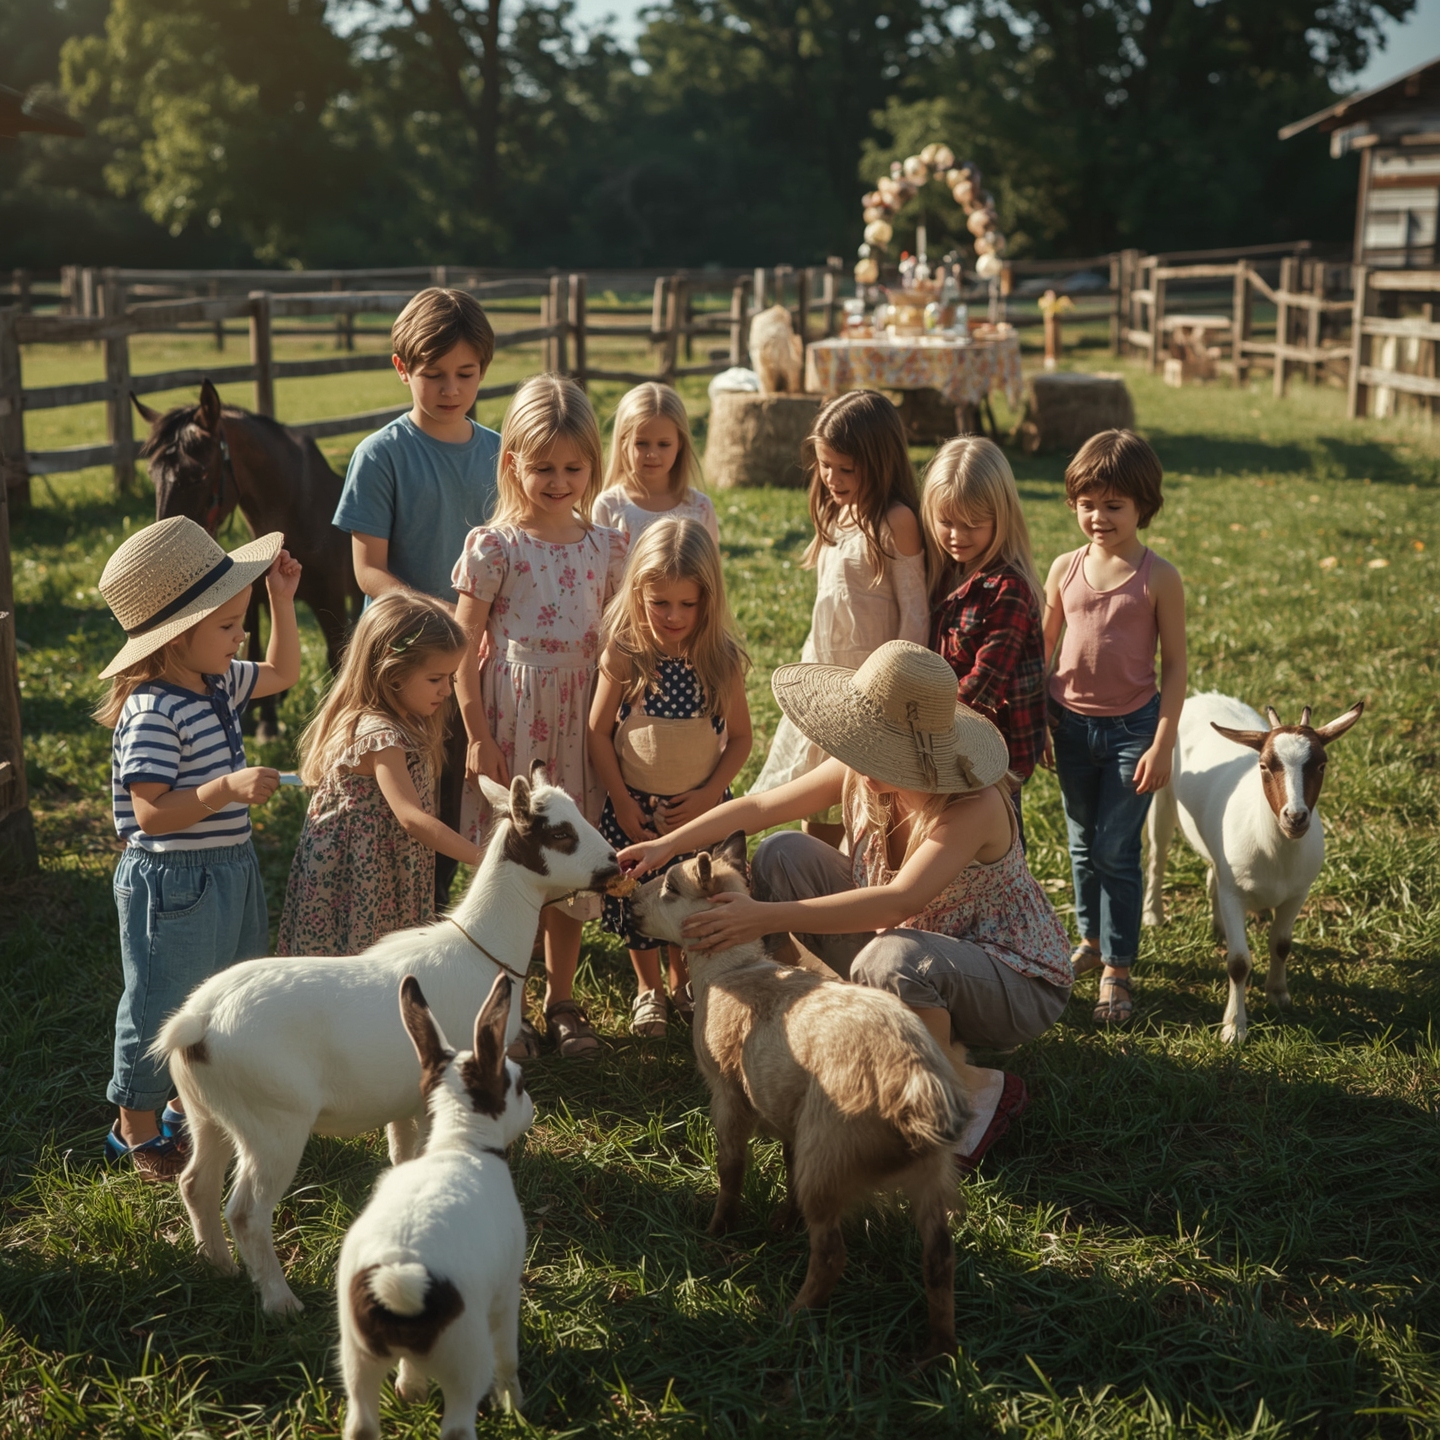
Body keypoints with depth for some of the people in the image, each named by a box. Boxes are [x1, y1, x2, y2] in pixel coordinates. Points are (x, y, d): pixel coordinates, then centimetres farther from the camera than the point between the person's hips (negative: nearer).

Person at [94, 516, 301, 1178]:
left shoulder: (218, 684, 4)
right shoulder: (153, 713, -24)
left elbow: (281, 672, 23)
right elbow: (151, 814, -28)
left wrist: (281, 599, 11)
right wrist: (226, 788, -39)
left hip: (231, 871, 9)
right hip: (171, 883, -9)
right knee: (160, 1011, 7)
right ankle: (138, 1129, 26)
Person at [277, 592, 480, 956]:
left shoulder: (406, 724, 6)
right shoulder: (380, 735, -24)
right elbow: (411, 817, -34)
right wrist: (483, 858, -37)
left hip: (389, 882, 9)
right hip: (355, 883, -9)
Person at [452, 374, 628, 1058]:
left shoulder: (605, 546, 5)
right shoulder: (493, 546, -7)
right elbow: (464, 649, -6)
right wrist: (477, 736, -9)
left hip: (580, 720, 4)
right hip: (511, 720, -3)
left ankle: (561, 1001, 26)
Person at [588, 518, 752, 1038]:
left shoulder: (723, 660, -10)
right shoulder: (623, 656, -13)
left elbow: (739, 736, -3)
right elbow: (599, 731, -7)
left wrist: (710, 793, -13)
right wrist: (621, 801, -9)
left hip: (701, 806, 1)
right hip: (635, 805, -1)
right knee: (637, 901, 12)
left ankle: (682, 982, 39)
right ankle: (648, 990, 34)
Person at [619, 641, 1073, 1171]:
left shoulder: (974, 806, -32)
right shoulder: (858, 773, -12)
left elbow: (899, 900, -44)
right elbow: (760, 807, -2)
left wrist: (767, 918, -45)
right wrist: (667, 845, -14)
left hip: (1018, 985, -6)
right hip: (916, 955, 7)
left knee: (890, 959, -40)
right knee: (783, 855, -6)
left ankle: (978, 1091, -11)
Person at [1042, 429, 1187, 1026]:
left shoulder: (1158, 578, -10)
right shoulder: (1065, 569, 0)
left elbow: (1174, 664, -7)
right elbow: (1042, 646, 10)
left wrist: (1163, 744, -11)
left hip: (1132, 728, -4)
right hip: (1072, 725, 4)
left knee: (1115, 851, -1)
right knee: (1082, 844, 16)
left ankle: (1117, 970, 10)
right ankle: (1091, 939, 35)